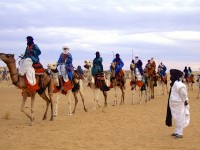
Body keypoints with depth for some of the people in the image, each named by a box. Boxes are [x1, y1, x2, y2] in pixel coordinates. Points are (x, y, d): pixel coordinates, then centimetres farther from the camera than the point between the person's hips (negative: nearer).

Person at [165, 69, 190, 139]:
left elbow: (183, 93, -22)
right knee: (176, 118, 17)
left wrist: (185, 101, -12)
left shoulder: (178, 84, -21)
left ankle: (180, 133, 2)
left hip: (178, 104, -10)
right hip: (174, 103, 10)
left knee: (179, 118, -4)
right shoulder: (174, 83, 9)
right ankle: (177, 131, 27)